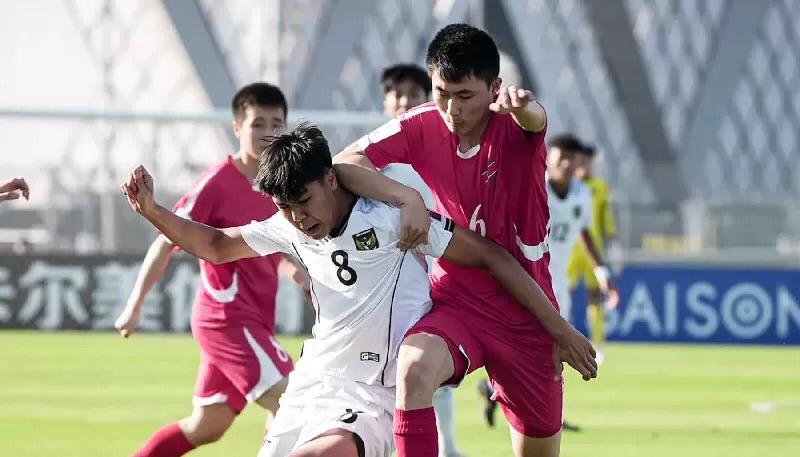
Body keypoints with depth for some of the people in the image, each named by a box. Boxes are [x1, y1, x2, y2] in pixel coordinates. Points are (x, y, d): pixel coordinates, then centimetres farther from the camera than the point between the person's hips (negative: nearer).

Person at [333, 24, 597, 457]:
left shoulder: (515, 124, -13)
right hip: (456, 303, 0)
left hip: (527, 315, 0)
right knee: (414, 369, -34)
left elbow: (533, 118, -38)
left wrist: (522, 104, -63)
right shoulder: (421, 127, -8)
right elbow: (343, 165, -14)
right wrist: (407, 197, -30)